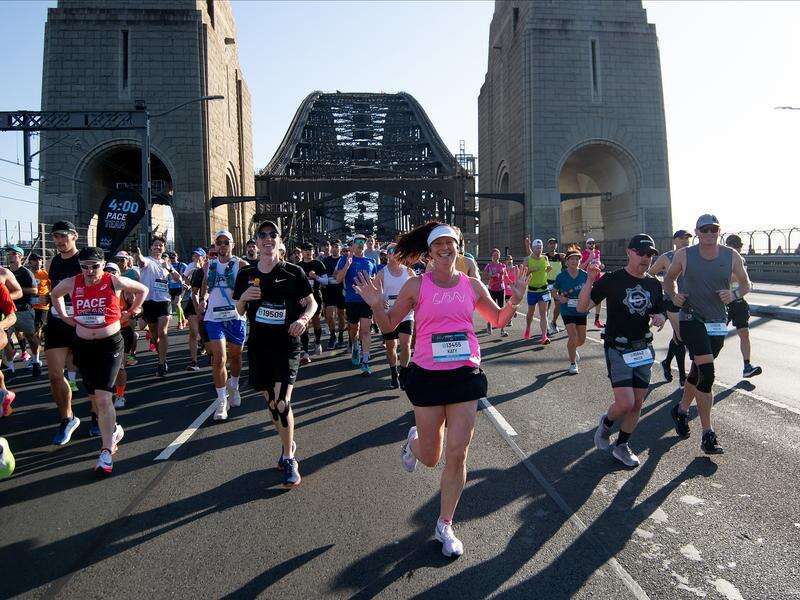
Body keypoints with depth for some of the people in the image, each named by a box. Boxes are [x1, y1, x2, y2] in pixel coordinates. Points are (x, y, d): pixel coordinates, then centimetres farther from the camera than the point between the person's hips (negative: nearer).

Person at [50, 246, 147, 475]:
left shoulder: (114, 282, -10)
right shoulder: (71, 283, -1)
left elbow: (142, 290, 7)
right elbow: (54, 294, 22)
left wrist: (130, 312, 5)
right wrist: (64, 316, 12)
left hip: (110, 345, -4)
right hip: (83, 346, 4)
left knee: (102, 398, -14)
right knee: (94, 398, 13)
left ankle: (106, 452, -8)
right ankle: (114, 430, 38)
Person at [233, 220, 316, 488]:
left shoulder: (293, 272, -3)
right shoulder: (246, 274, 6)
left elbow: (312, 303, 3)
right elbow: (239, 311, 14)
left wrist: (304, 318, -18)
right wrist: (244, 298, -8)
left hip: (286, 345, -4)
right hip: (258, 345, 4)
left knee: (282, 401, -16)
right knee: (270, 401, 14)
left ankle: (289, 460, 0)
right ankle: (288, 443, 38)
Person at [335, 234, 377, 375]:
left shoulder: (370, 261, 9)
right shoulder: (345, 260, 2)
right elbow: (338, 279, -7)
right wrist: (347, 265, -21)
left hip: (367, 300, 0)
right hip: (351, 300, 0)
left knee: (365, 330, -8)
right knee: (353, 329, 16)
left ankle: (365, 362, -9)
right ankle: (355, 348, 46)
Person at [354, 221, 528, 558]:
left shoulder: (472, 285, 4)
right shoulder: (416, 285, -3)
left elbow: (499, 321, 17)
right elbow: (389, 326, 4)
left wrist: (515, 299, -2)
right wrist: (376, 306, -16)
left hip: (465, 375, 2)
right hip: (427, 376, -2)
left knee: (457, 455, 3)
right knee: (430, 458, 9)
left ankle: (445, 525, 22)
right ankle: (413, 441, 47)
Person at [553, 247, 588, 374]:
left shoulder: (584, 275, -1)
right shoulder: (561, 276, -7)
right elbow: (553, 291, 5)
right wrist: (560, 298, -14)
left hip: (581, 310, 3)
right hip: (567, 310, -3)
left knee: (582, 339, 9)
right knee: (573, 337, -12)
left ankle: (573, 348, 45)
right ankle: (573, 363, 7)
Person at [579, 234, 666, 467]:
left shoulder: (654, 284, 6)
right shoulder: (612, 280, -10)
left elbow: (661, 313, 18)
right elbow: (582, 308, -14)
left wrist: (660, 318, -7)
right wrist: (590, 280, -29)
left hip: (643, 349, 6)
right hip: (618, 349, -5)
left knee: (637, 403, 7)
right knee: (625, 403, -14)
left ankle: (622, 446, 26)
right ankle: (606, 422, 19)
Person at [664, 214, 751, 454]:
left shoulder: (731, 256, 0)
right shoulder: (684, 255, -5)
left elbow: (746, 283, 11)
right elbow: (669, 278, 12)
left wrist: (734, 294, -10)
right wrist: (674, 295, -7)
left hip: (718, 324, 4)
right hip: (691, 320, -4)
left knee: (698, 372, 17)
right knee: (707, 373, -17)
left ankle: (681, 410, 43)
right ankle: (708, 435, -11)